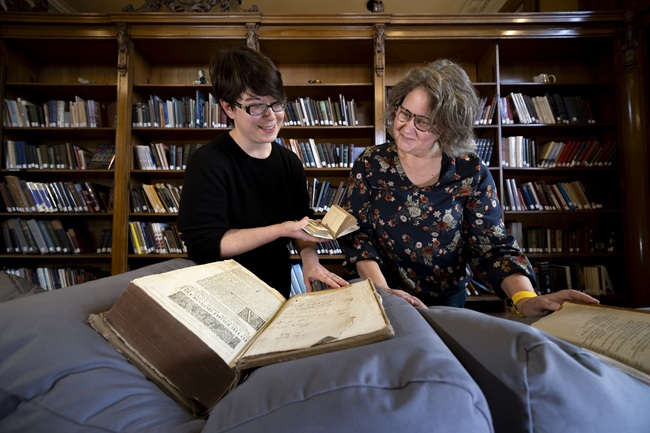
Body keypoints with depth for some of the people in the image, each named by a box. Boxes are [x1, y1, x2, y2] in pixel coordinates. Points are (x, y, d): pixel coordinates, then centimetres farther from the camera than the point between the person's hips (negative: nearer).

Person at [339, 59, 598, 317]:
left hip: (448, 301, 1)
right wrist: (381, 290, -23)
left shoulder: (471, 173, -6)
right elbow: (357, 233, -7)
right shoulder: (370, 164, -4)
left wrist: (525, 298, -25)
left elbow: (492, 246, -7)